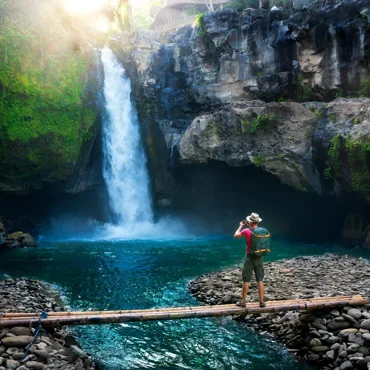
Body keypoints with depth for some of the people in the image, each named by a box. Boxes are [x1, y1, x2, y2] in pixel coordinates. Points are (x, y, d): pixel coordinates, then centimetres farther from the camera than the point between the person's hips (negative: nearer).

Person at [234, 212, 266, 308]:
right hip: (259, 258, 4)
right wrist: (250, 227, 24)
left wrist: (240, 226, 17)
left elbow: (236, 236, 4)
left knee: (246, 280, 5)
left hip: (249, 257, -3)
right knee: (260, 280, 8)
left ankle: (243, 301, 12)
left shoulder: (246, 231, -14)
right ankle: (262, 301, 9)